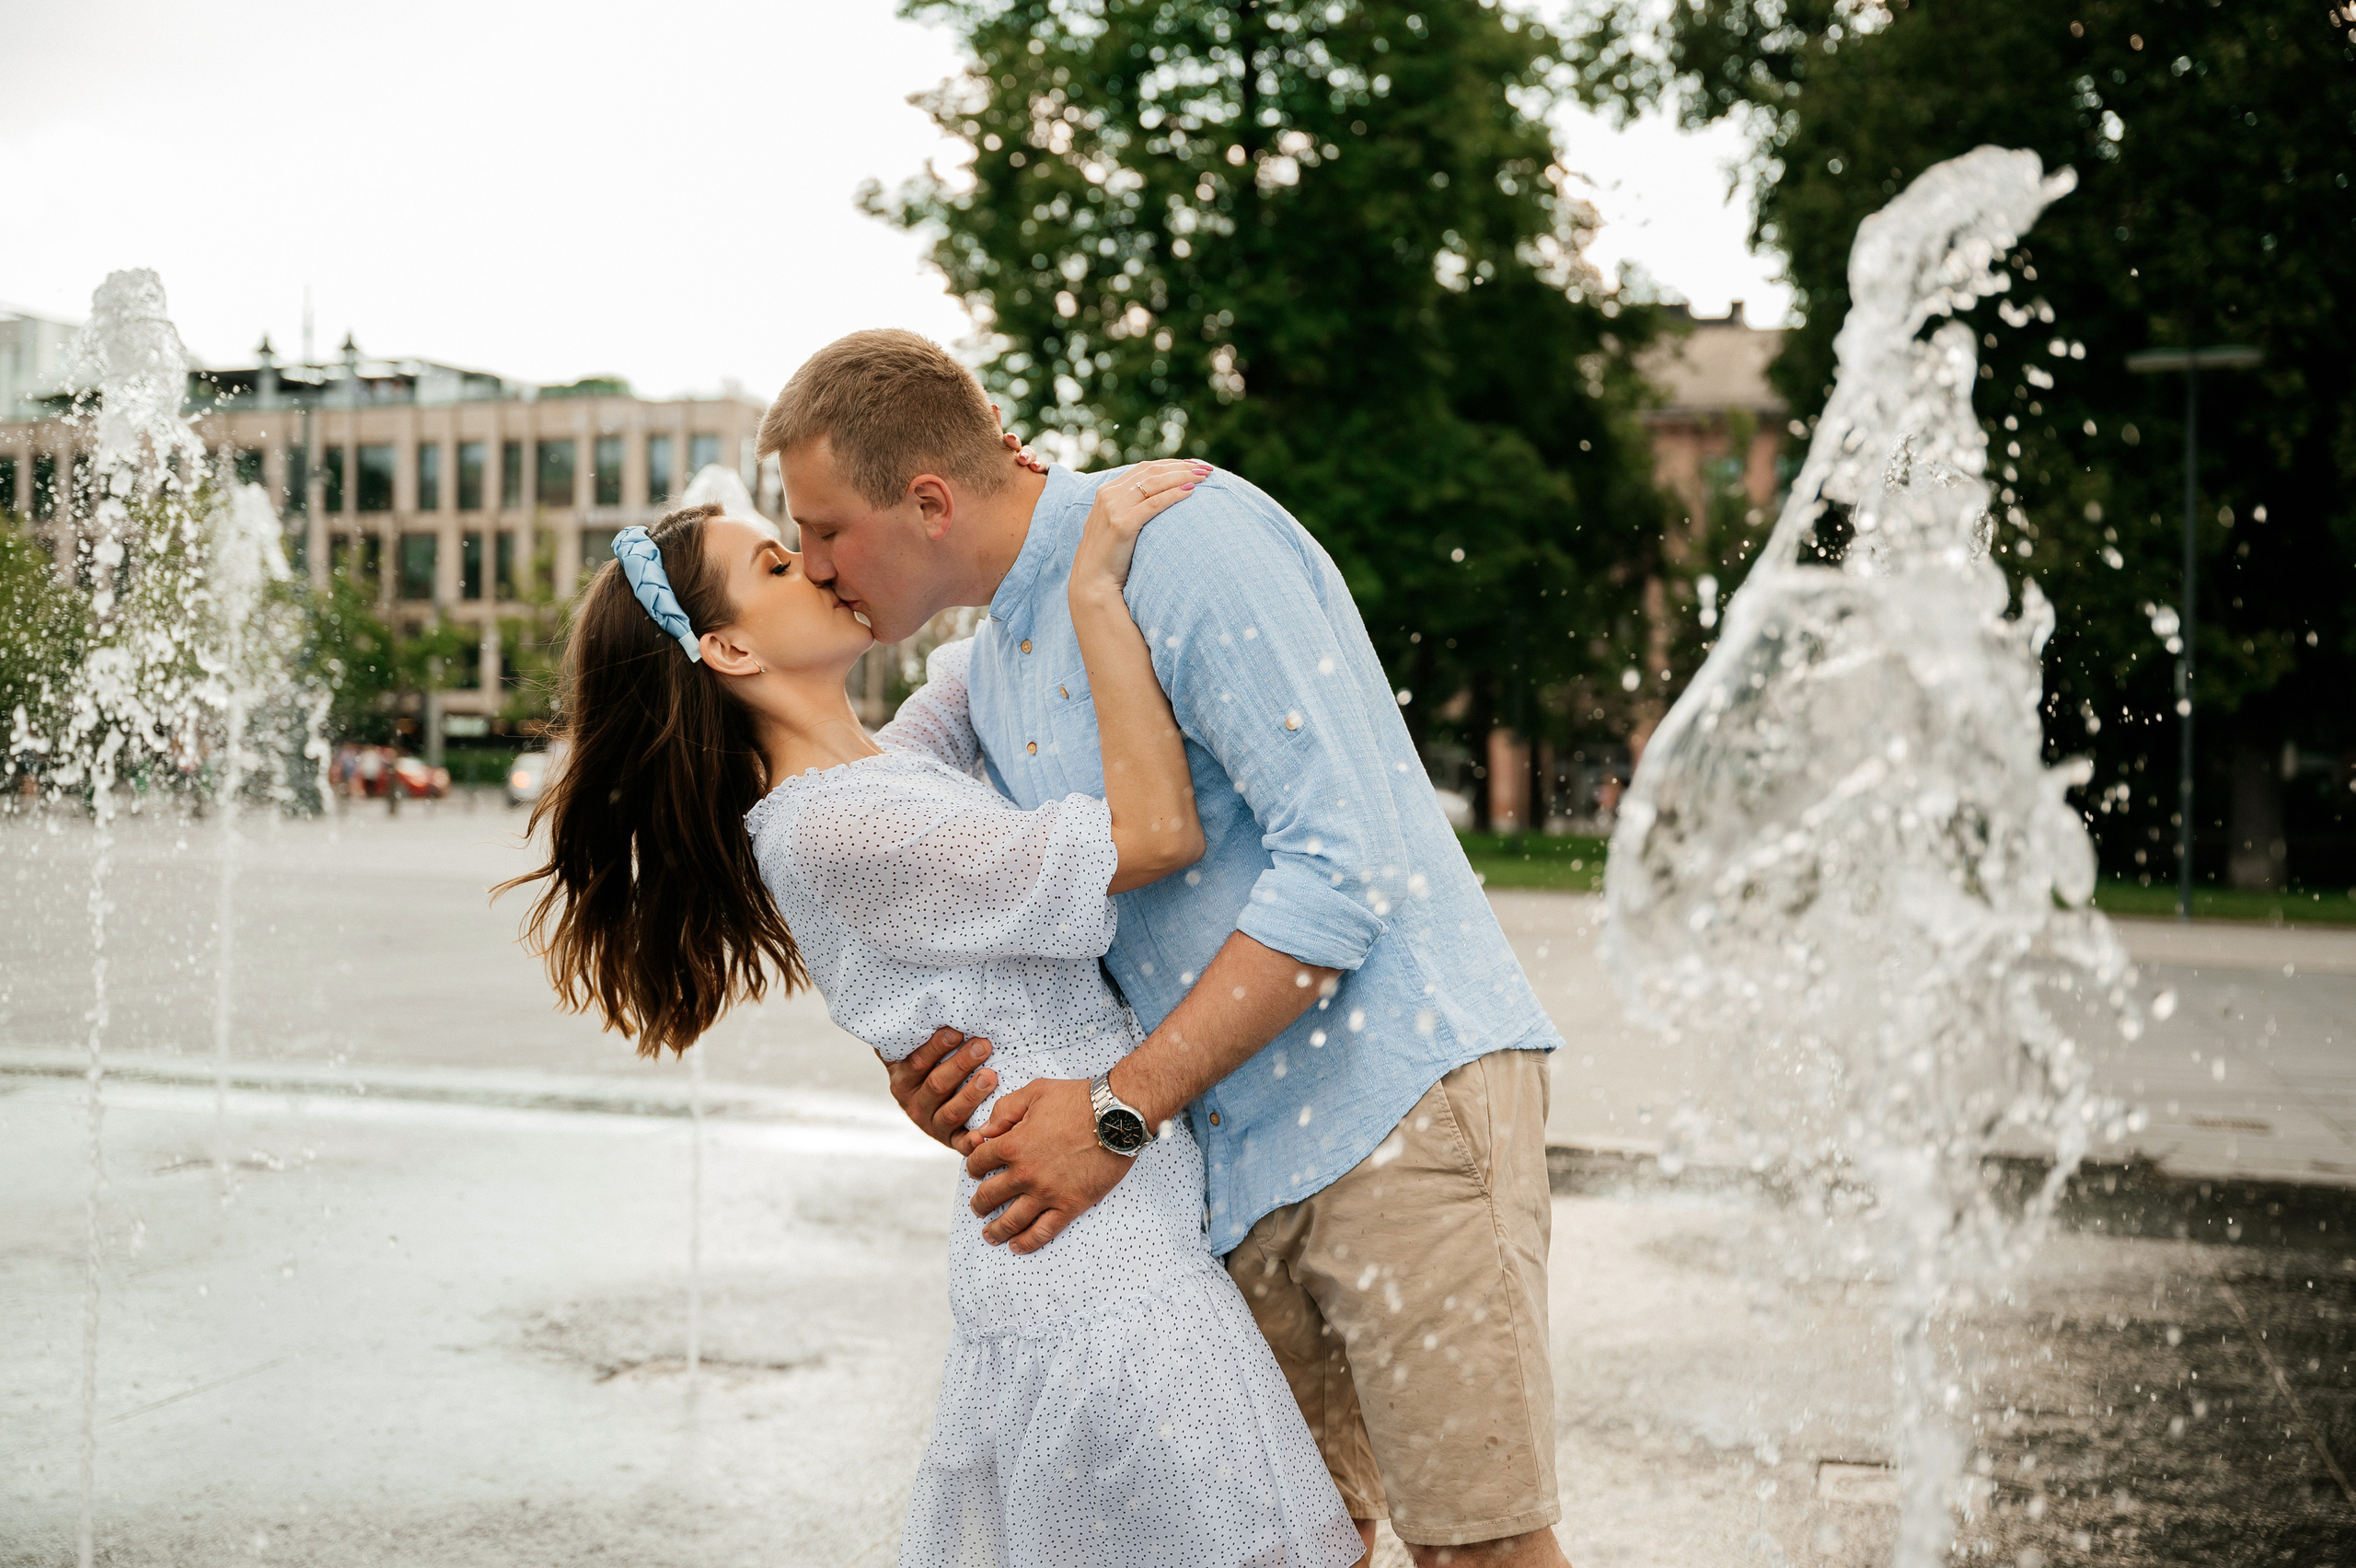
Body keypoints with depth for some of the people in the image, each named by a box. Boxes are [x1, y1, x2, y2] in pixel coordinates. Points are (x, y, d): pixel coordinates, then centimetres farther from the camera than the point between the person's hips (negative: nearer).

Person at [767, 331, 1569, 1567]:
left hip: (1397, 1081, -8)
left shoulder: (1182, 533, -13)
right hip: (1242, 1154, 8)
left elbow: (1344, 859, -20)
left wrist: (1119, 1109, -18)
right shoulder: (991, 663, 16)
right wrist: (921, 1041, 1)